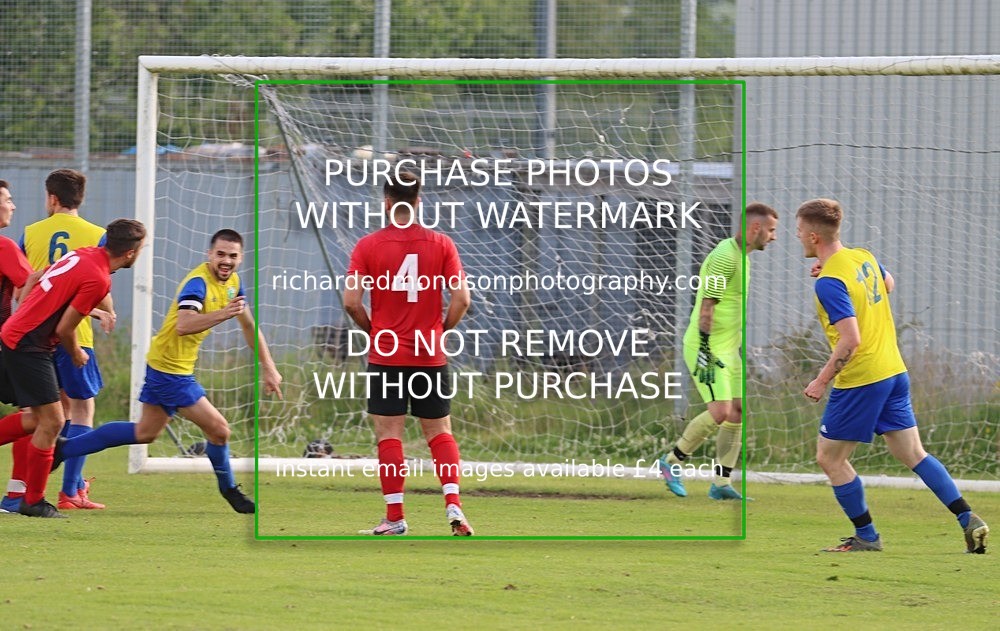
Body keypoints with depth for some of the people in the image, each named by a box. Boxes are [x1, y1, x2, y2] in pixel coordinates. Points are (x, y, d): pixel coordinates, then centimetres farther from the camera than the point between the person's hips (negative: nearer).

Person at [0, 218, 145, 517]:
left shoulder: (83, 255, 5)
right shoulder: (97, 279, -21)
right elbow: (64, 329, -17)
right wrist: (77, 355, 3)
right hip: (29, 345, -9)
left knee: (39, 418, 16)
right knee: (51, 422, -4)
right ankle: (33, 501, 4)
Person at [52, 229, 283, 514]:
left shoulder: (233, 282, 5)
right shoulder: (198, 282, -25)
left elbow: (249, 326, 17)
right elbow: (183, 325, -40)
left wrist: (268, 367, 14)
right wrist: (223, 314, -52)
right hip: (170, 370, -10)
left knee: (146, 432, 21)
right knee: (218, 429, -6)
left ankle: (63, 448, 28)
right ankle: (229, 490, 18)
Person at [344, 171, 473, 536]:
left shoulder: (368, 246, -5)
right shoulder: (441, 244, -1)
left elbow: (351, 301, -10)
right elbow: (462, 299, -7)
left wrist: (372, 331, 7)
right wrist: (441, 330, 9)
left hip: (386, 355, -2)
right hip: (431, 356, 2)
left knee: (389, 434, 3)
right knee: (440, 433, 11)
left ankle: (394, 518, 1)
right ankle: (453, 505, -5)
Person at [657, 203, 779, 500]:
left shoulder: (740, 256, 14)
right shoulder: (725, 257, -18)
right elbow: (707, 306, -21)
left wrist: (738, 347, 25)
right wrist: (705, 352, -24)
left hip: (728, 349, 10)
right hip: (708, 346, -10)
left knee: (739, 411, 4)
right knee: (720, 412, -16)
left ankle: (721, 483, 6)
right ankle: (672, 462, 1)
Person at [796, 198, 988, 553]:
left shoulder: (829, 282, -20)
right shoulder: (864, 257, 6)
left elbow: (851, 339, -25)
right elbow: (889, 285, 29)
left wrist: (821, 382, -17)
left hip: (860, 381, -8)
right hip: (893, 371, 8)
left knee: (829, 457, 7)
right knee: (912, 454, 11)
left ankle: (866, 536, 11)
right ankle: (969, 520, 4)